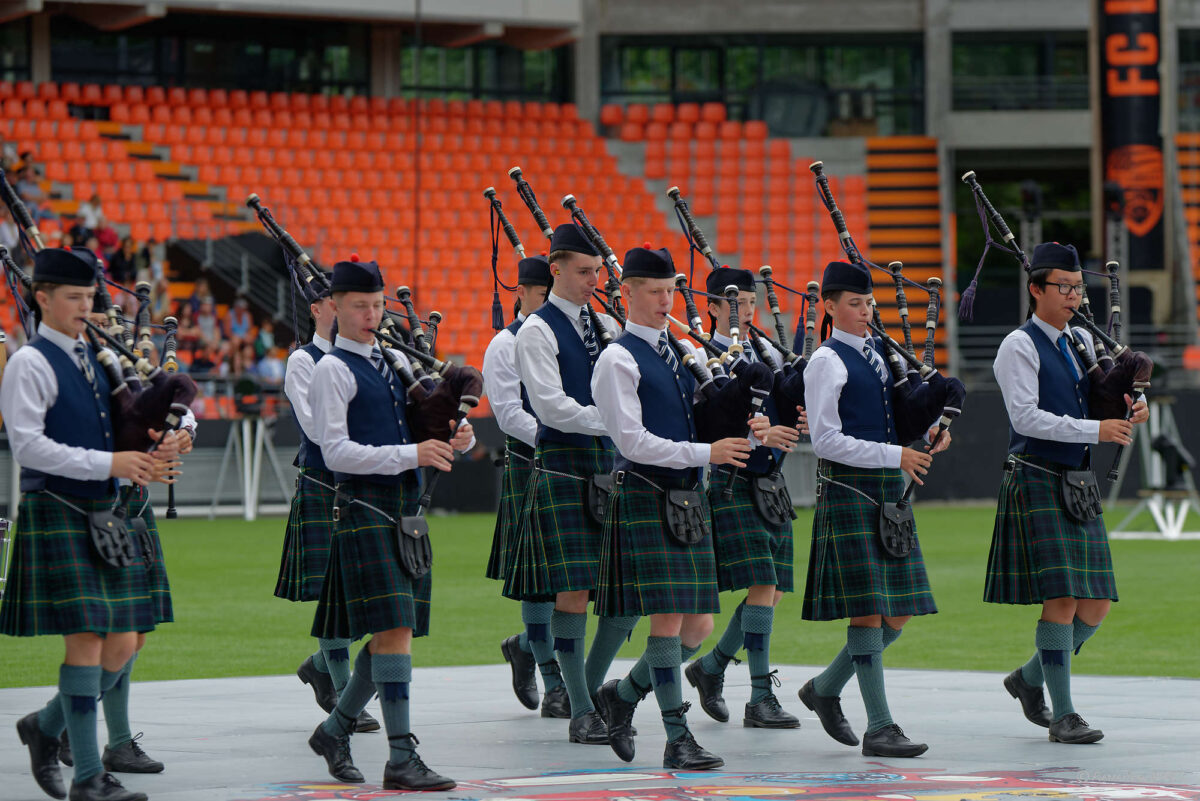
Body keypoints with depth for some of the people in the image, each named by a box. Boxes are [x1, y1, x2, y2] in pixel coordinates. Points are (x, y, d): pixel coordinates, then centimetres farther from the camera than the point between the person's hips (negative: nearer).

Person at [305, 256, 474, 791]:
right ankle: (401, 759, -14)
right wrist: (411, 454, -21)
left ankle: (335, 731, 27)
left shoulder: (395, 361, 17)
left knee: (393, 634, 10)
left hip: (405, 515, 8)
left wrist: (460, 439, -1)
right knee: (392, 630, -13)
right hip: (365, 511, -8)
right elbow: (335, 452, -13)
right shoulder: (332, 371, -5)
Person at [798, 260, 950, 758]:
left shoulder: (878, 351, 15)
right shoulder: (826, 362, -7)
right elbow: (825, 439, -14)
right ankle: (879, 729, -6)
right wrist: (894, 455, -18)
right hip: (848, 489, -8)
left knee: (897, 615, 6)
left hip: (889, 491, 8)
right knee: (868, 611, -8)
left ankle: (825, 689, 24)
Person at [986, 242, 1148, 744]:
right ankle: (1063, 716, -6)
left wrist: (1132, 410, -4)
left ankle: (1029, 678, 25)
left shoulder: (1082, 342, 15)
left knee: (1097, 604, 5)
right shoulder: (1019, 347, -7)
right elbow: (1026, 417, -17)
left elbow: (1115, 393, 21)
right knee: (1061, 600, -12)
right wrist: (1096, 430, -22)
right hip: (1037, 485, -7)